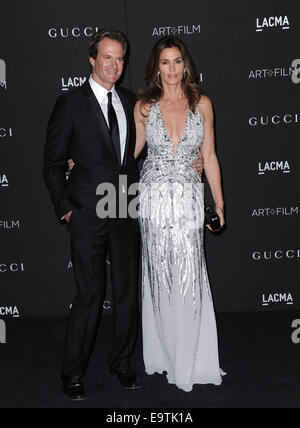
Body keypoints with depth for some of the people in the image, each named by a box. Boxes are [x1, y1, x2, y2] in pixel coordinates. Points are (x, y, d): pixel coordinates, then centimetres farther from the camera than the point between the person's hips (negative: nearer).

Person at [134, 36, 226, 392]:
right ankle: (165, 352, 23)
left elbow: (209, 157, 7)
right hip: (153, 199, 1)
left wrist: (219, 204, 6)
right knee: (158, 275, 6)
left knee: (189, 277, -2)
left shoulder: (202, 103, 5)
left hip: (188, 200, 0)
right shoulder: (144, 107, 5)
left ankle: (189, 358, 16)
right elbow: (130, 151, 13)